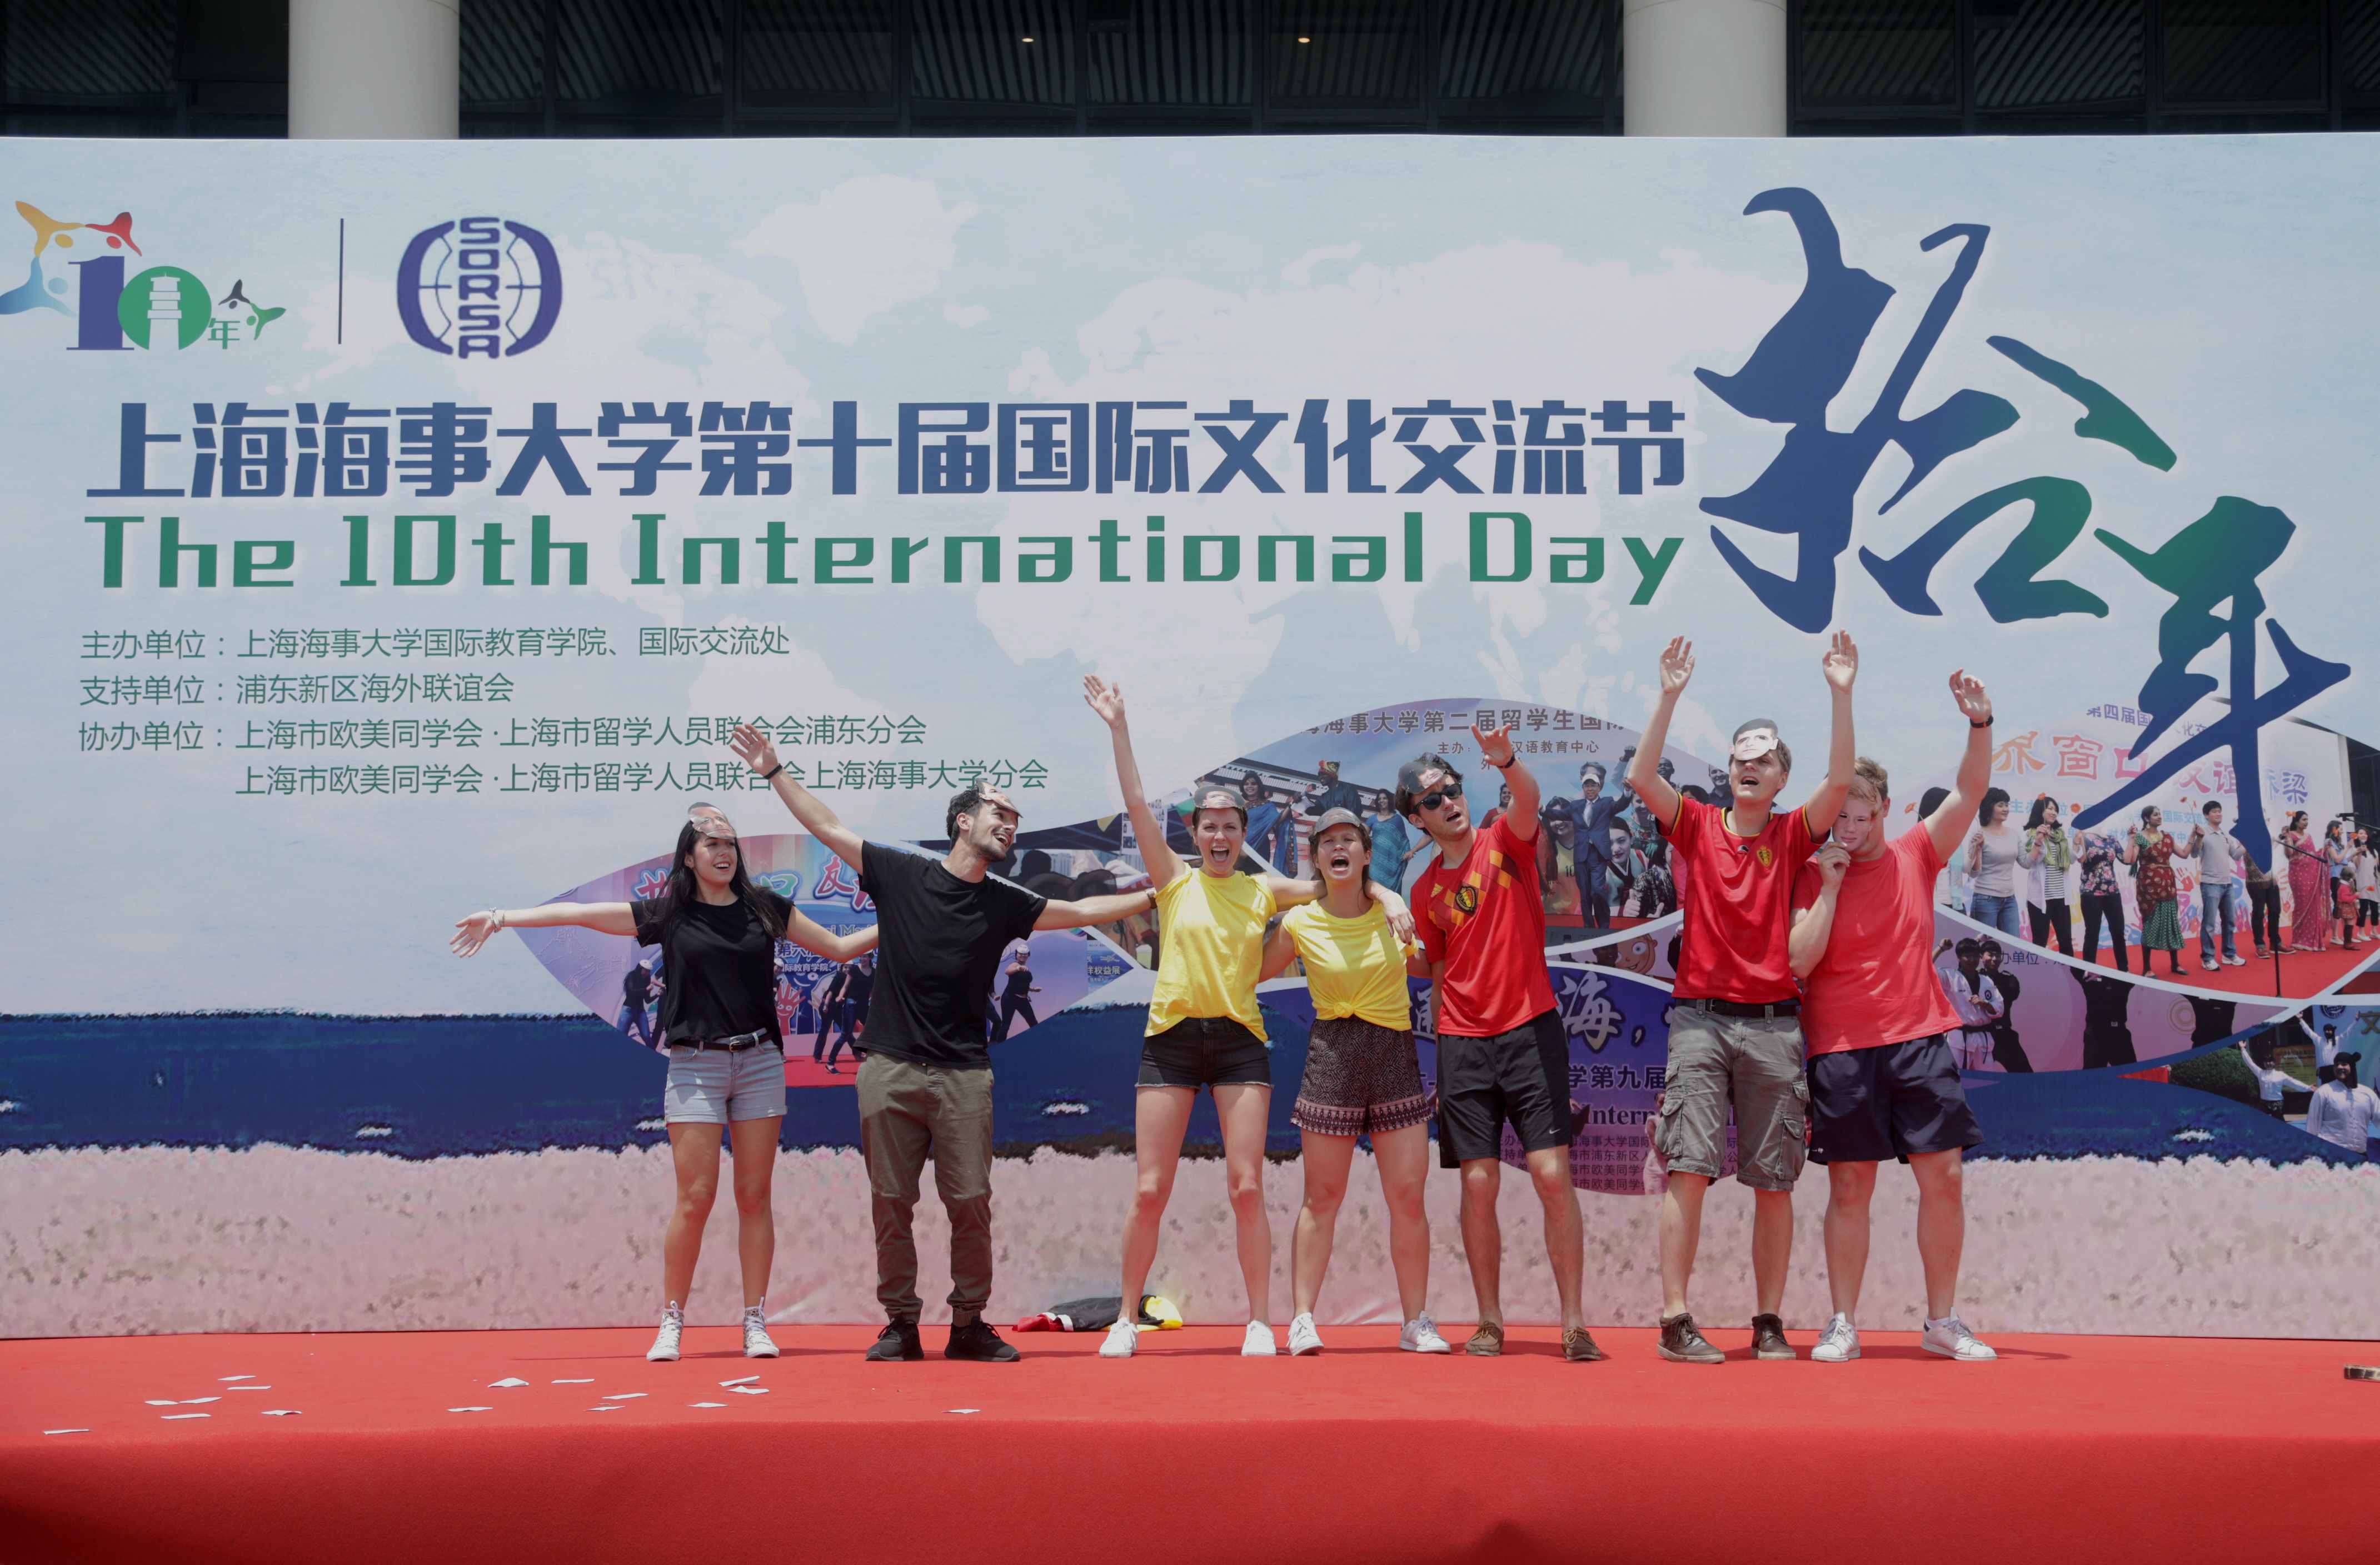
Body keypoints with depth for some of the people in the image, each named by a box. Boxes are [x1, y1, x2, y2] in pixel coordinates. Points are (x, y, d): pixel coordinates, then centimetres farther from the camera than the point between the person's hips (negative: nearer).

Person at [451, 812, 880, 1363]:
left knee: (755, 1197, 2)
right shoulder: (668, 915, 4)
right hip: (695, 1064, -2)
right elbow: (576, 913, 5)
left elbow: (839, 947, 17)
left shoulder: (766, 908, 9)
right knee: (695, 1199, -6)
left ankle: (756, 1323, 9)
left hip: (760, 1062, 2)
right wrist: (501, 918, 3)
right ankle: (671, 1323, 6)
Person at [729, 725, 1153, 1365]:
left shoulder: (1005, 904, 9)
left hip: (964, 1074, 1)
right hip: (890, 1068, -1)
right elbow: (828, 827, 9)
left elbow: (1083, 911, 17)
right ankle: (901, 1324, 13)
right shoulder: (900, 873, 4)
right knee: (891, 1203, 2)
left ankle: (969, 1325, 10)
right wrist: (774, 771, 9)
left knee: (971, 1204, -2)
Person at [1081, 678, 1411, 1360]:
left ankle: (1261, 1322, 6)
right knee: (1149, 1190, 0)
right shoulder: (1174, 881, 7)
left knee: (1247, 1188, -4)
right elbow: (1136, 805, 1)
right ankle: (1126, 1320, 12)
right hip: (1171, 1036, 0)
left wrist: (1389, 897, -9)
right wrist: (1117, 726, -4)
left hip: (1239, 1039, 0)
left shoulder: (1265, 889, 9)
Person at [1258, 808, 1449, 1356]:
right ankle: (1302, 1319, 10)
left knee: (1408, 1196, 1)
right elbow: (1251, 974, 12)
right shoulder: (1299, 924, -2)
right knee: (1322, 1197, 2)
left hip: (1396, 1054, 2)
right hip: (1332, 1054, -2)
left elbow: (1424, 964, 22)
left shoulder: (1392, 909, 4)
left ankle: (1417, 1321, 10)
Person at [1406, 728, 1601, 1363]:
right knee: (1478, 1184, 1)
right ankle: (1489, 1322, 10)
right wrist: (1440, 1065, 16)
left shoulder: (1507, 843, 3)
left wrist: (1507, 762, -42)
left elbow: (1529, 799, -20)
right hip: (1462, 1043, 3)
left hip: (1531, 1031, -3)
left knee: (1553, 1176, -8)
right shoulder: (1425, 891, 12)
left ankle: (1574, 1323, -3)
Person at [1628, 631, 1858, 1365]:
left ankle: (1770, 1324, 11)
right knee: (1688, 1171, -8)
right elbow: (1641, 778, -7)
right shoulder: (1697, 826, 7)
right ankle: (1676, 1323, -7)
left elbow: (1840, 784, -7)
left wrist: (1841, 695, -14)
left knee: (1774, 1183, 4)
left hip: (1773, 1022, 1)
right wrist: (1670, 696, -14)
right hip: (1700, 1017, -1)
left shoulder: (1793, 835, 9)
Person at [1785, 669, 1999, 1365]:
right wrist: (1829, 887, -12)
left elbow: (1970, 791, -1)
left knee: (1944, 1176, 0)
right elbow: (1799, 961, -8)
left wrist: (1980, 725, -15)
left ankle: (1943, 1321, 10)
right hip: (1841, 1049, -2)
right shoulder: (1813, 876, 2)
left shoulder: (1915, 858, 7)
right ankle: (1842, 1325, 8)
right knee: (1850, 1186, 1)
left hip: (1921, 1040, 2)